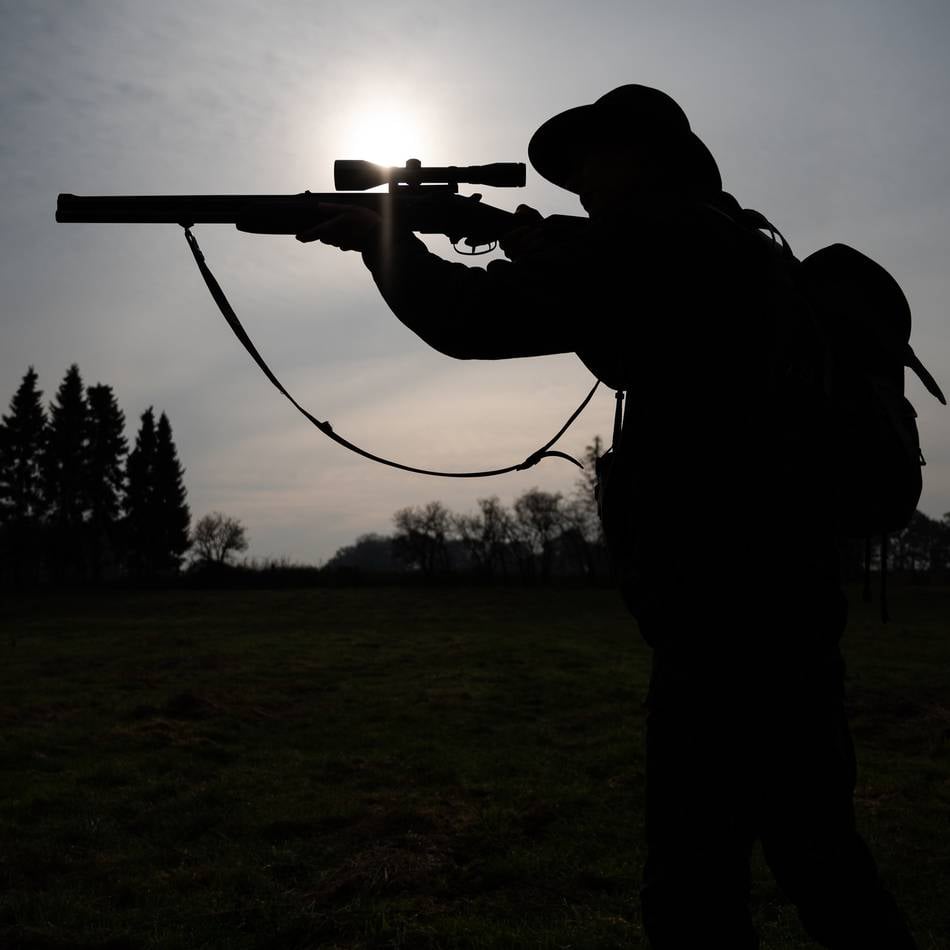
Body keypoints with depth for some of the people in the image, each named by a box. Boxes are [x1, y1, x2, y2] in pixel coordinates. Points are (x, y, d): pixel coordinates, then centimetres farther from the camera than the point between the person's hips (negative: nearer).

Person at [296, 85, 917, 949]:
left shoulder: (666, 238, -10)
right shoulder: (733, 245, 19)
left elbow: (477, 320, -14)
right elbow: (621, 333, 28)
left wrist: (379, 237, 1)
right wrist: (548, 255, 18)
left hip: (726, 608, -10)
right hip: (779, 601, 10)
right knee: (816, 855, 21)